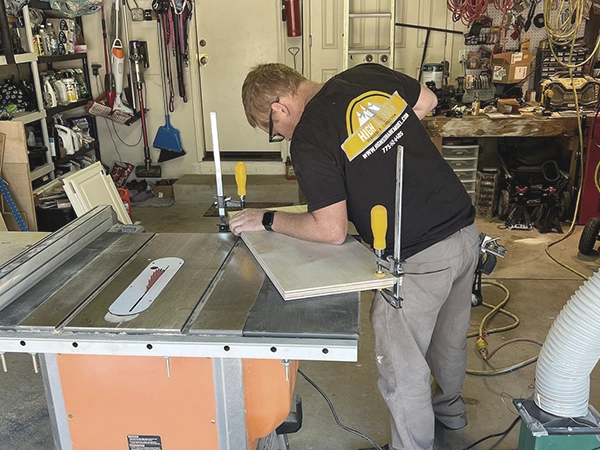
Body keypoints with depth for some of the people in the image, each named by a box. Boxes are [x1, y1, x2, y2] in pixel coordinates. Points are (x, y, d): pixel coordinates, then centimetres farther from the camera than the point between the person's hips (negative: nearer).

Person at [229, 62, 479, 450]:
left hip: (418, 257, -9)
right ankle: (450, 408, 56)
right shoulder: (367, 75, 3)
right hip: (466, 228, 9)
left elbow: (332, 231, -15)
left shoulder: (308, 141, -17)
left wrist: (268, 221, -3)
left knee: (402, 368, 11)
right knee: (449, 335, 31)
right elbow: (427, 101, 18)